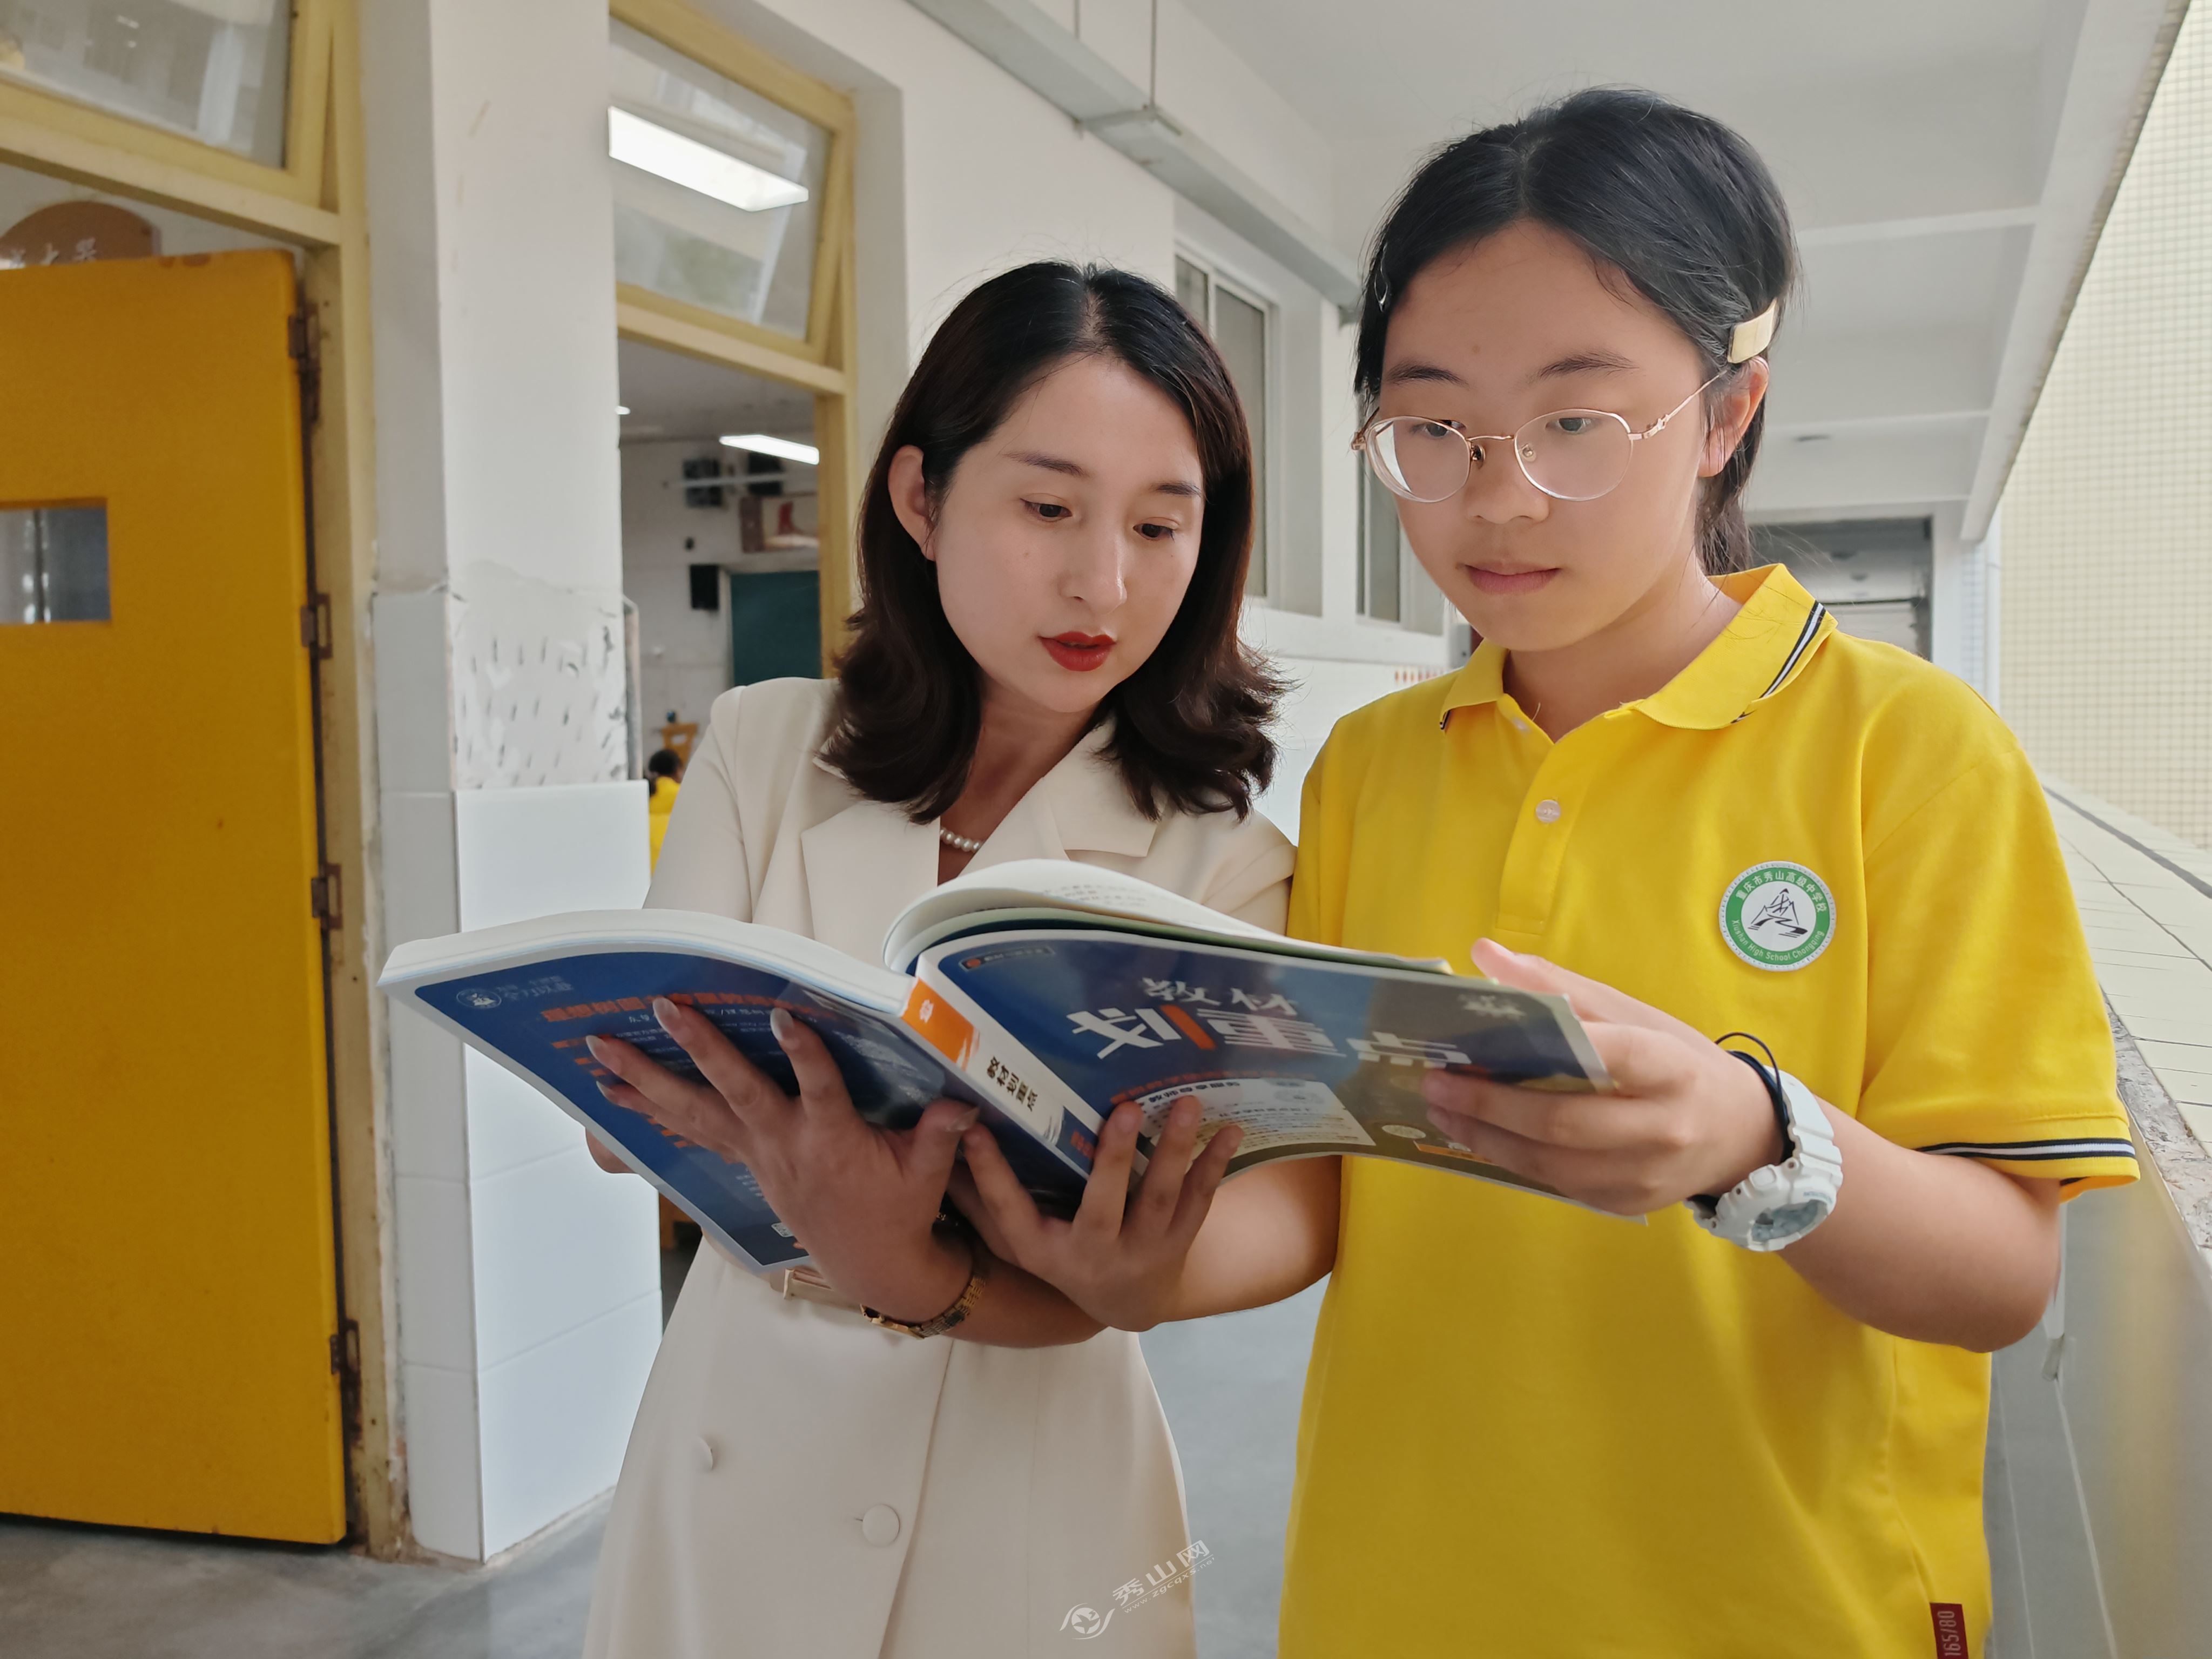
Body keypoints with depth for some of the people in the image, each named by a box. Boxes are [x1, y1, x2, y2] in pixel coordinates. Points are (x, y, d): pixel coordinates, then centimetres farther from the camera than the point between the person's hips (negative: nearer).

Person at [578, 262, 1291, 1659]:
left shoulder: (1224, 868, -12)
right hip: (733, 1451, 2)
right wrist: (801, 1147, -30)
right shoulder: (767, 753, -5)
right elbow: (621, 1105, -9)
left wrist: (914, 1283, -38)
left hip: (1022, 1495, -2)